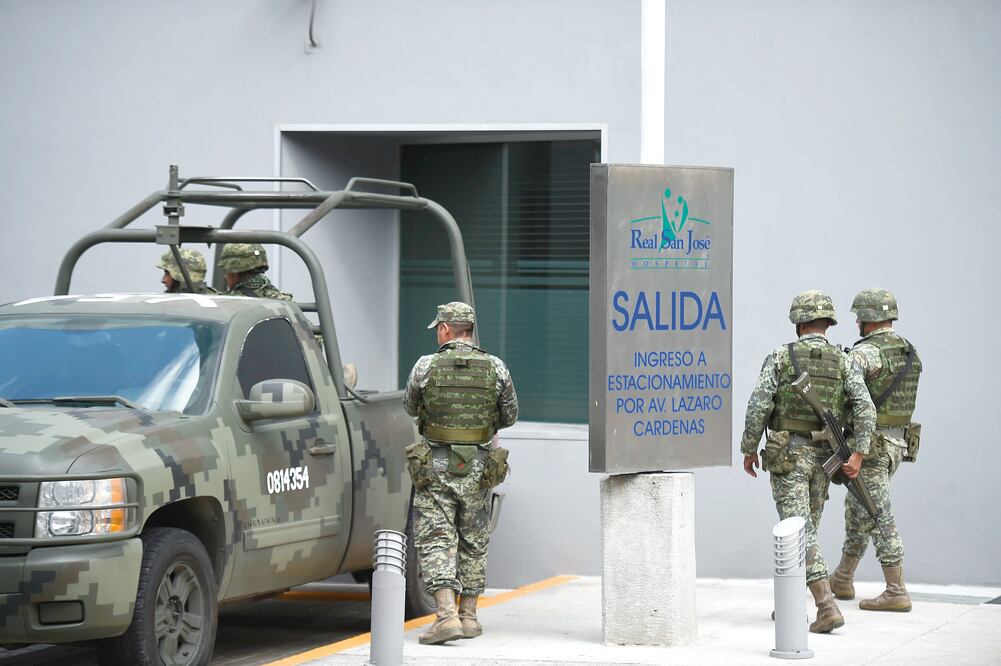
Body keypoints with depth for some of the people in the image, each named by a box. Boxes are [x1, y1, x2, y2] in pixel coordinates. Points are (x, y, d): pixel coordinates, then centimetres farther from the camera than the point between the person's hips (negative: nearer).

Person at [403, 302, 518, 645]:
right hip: (478, 470, 3)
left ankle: (447, 615, -16)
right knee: (473, 544, 15)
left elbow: (411, 408, 9)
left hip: (435, 470, -2)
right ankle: (469, 616, 20)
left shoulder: (426, 366, -7)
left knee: (436, 542, -2)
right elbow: (510, 416, 8)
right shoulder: (496, 368, -2)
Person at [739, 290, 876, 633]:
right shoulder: (844, 363, 2)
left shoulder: (780, 358, -6)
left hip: (787, 455, -4)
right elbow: (866, 409, -10)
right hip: (823, 456, 4)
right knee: (806, 526, 19)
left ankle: (828, 607, -21)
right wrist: (858, 454, -9)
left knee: (800, 531, -9)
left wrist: (749, 450, 2)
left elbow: (758, 407, -9)